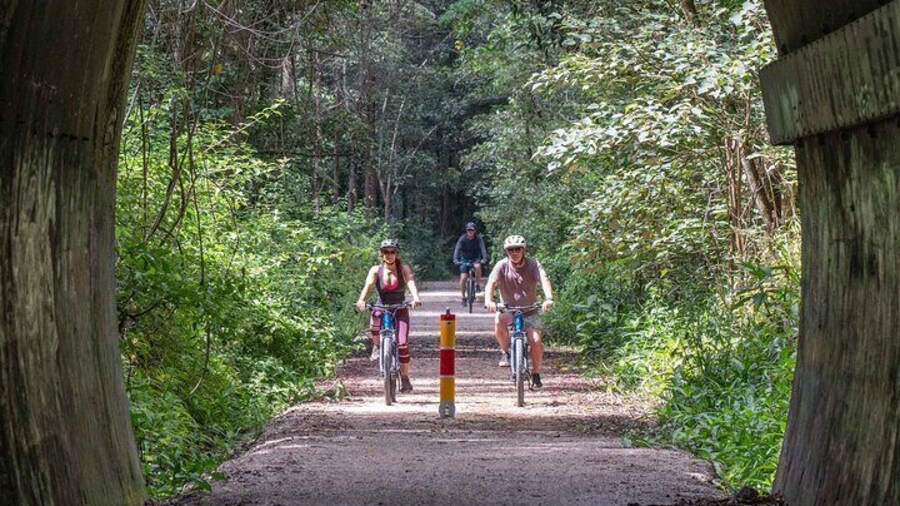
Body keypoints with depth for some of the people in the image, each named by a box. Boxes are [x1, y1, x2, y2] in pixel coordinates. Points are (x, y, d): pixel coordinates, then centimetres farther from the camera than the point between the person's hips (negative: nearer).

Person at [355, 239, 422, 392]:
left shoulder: (404, 269, -6)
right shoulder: (376, 270, -5)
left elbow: (411, 283, -24)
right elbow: (368, 285, -21)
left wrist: (416, 298, -45)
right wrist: (361, 300, -42)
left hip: (400, 310, 0)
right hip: (382, 308, 0)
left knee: (402, 343, -15)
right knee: (375, 322, -36)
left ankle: (405, 377, -1)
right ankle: (377, 346, -5)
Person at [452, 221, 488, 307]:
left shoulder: (478, 238, -16)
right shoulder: (463, 238, -17)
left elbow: (482, 248, -27)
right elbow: (457, 249, -26)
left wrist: (484, 258, -45)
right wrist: (456, 260, -43)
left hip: (475, 258, -1)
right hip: (465, 259, 1)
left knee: (477, 266, -36)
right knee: (463, 278, -12)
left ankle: (478, 285, -18)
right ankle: (463, 298, 0)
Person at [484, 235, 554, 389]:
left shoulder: (533, 265, -12)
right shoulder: (502, 266, -12)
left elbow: (544, 280, -28)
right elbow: (491, 283, -25)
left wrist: (549, 298, -49)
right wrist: (489, 301, -47)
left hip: (530, 311, 0)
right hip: (508, 309, 0)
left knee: (536, 340, -17)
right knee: (499, 320, -34)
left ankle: (536, 374, 6)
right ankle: (505, 352, -10)